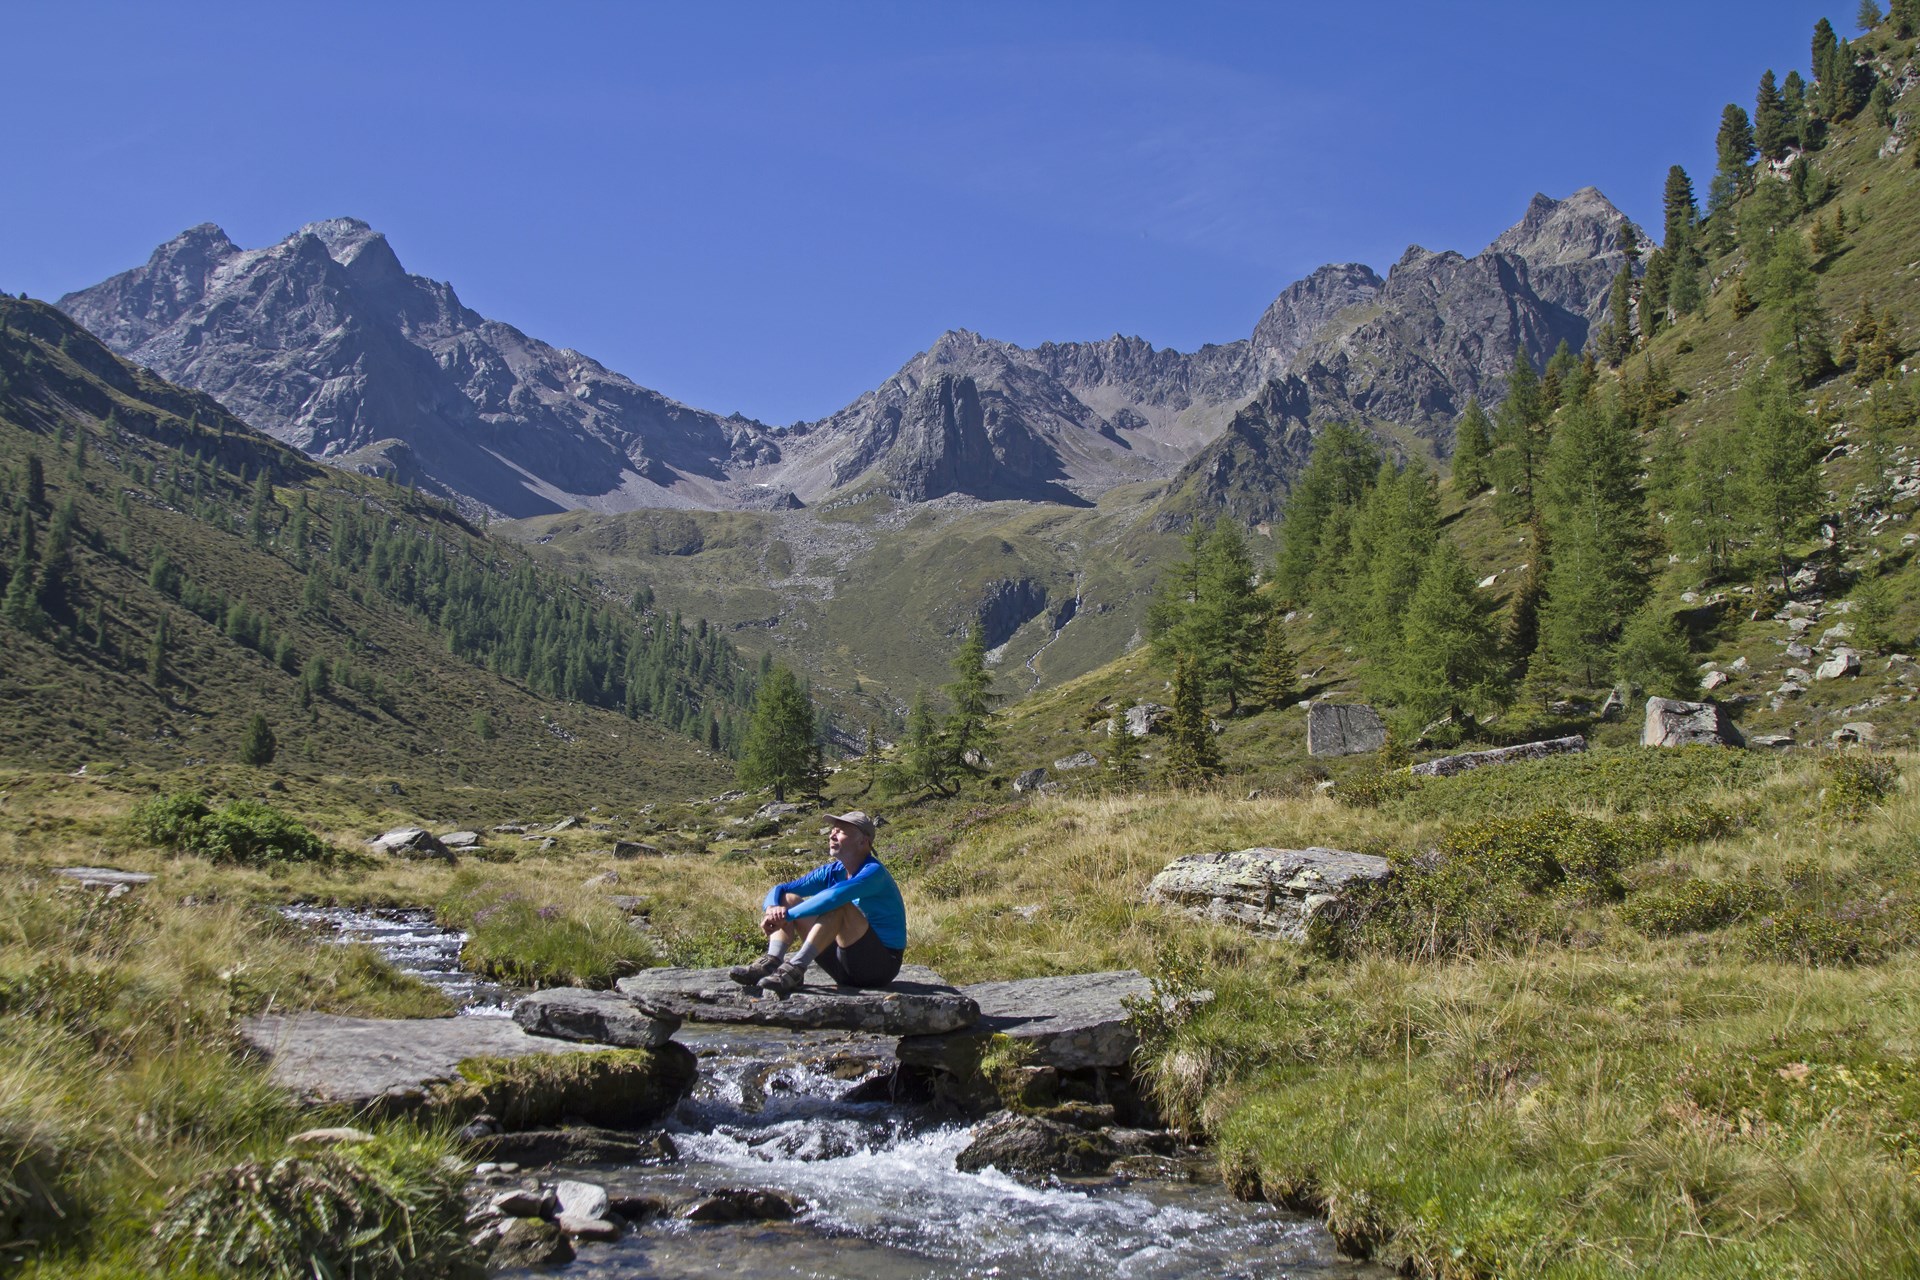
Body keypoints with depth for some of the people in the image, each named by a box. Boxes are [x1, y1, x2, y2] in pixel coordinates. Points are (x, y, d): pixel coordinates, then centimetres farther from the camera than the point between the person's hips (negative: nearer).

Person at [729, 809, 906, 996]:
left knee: (839, 905, -31)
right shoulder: (832, 872, 7)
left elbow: (833, 896, -35)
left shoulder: (874, 872, -17)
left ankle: (795, 970, -35)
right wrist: (772, 909, -19)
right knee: (789, 899, 1)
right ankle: (771, 963, -21)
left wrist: (787, 915, -31)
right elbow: (779, 890, 4)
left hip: (881, 965, -8)